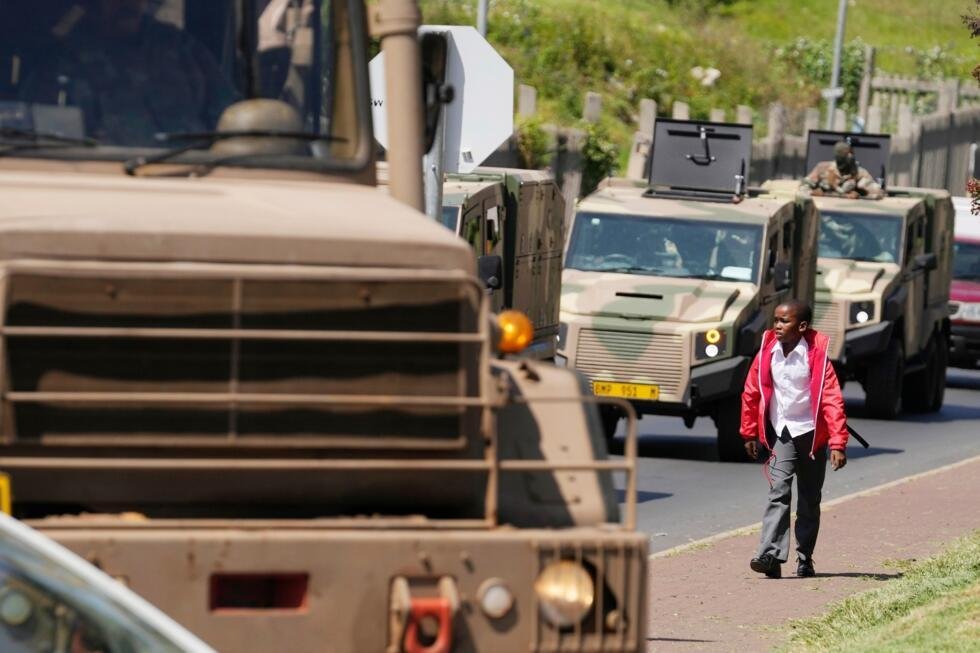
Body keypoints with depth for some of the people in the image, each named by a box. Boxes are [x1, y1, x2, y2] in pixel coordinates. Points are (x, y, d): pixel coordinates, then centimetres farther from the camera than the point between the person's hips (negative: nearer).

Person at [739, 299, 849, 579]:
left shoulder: (816, 356, -13)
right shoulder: (767, 352, -4)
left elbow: (832, 399, -16)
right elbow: (751, 393, 8)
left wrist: (838, 443, -22)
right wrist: (749, 433, 12)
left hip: (810, 433, -1)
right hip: (779, 433, 1)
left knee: (809, 500, 8)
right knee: (779, 492, -14)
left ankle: (805, 558, 21)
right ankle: (771, 556, -24)